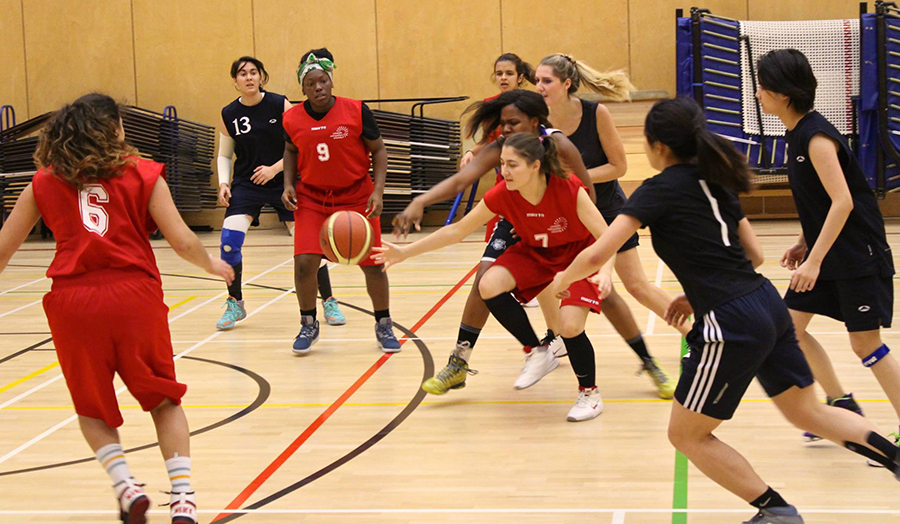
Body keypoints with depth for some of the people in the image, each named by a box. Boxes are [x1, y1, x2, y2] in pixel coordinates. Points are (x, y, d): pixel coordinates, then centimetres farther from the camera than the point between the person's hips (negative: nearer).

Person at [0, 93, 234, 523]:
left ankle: (125, 485, 2)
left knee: (92, 410, 21)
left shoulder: (44, 184, 11)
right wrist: (213, 266, 20)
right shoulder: (143, 175, 6)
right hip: (134, 295, -1)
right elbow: (183, 242, 0)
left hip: (71, 301, 1)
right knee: (164, 401, 15)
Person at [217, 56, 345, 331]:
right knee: (229, 240, -15)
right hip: (246, 185, 2)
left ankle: (329, 302, 13)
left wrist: (274, 168, -18)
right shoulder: (229, 115, -1)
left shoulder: (280, 105, -8)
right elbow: (224, 155, 11)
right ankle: (235, 305, 4)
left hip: (283, 182, -1)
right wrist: (223, 183, -5)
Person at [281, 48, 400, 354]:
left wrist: (378, 190, -14)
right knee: (304, 263, -11)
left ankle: (383, 326, 22)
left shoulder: (356, 111, -12)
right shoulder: (293, 119, -4)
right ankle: (308, 325, 12)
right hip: (311, 199, 1)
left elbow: (378, 150, -3)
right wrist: (288, 184, 0)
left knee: (373, 264, 1)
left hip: (356, 198, -1)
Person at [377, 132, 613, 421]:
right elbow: (456, 230, -11)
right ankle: (537, 351, 1)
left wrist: (605, 272, -49)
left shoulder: (569, 190, -33)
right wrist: (405, 252, -14)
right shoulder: (502, 195, -23)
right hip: (534, 251, 4)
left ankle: (590, 393, 5)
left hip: (578, 254, -4)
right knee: (489, 286, -22)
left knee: (570, 324, -24)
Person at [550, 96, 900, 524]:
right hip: (769, 306, 8)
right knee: (808, 412, 23)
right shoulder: (716, 182, 14)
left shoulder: (659, 191, -8)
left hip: (731, 327, -8)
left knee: (687, 436, 9)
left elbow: (596, 255, -12)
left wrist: (563, 280, 8)